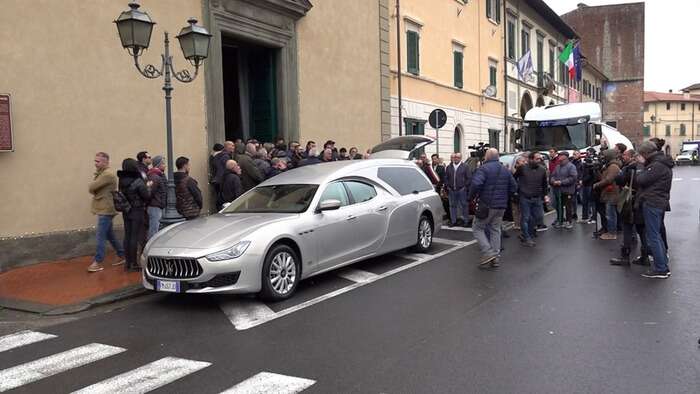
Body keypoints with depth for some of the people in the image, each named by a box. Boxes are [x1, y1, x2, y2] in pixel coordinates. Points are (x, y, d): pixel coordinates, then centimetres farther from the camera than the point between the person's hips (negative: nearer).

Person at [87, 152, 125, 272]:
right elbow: (93, 188, 16)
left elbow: (91, 188, -20)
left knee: (100, 236, -7)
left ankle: (98, 262, -3)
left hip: (106, 210, -10)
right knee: (109, 235, 15)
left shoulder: (108, 174, -17)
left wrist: (92, 188, 1)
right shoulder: (102, 173, 18)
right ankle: (122, 255, 24)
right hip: (104, 209, 10)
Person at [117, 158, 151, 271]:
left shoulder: (122, 181, 3)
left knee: (127, 236, 11)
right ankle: (134, 264, 3)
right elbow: (147, 196, -14)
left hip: (126, 211, 7)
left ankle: (128, 262, 18)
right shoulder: (138, 182, -17)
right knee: (135, 237, -2)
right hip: (137, 212, -6)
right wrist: (148, 186, 5)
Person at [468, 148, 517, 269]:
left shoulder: (483, 168, -11)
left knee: (478, 228, 5)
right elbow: (513, 187, 14)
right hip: (501, 206, 6)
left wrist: (471, 197, -9)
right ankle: (495, 258, 12)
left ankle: (488, 253, -8)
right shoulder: (505, 170, 12)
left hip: (486, 205, -6)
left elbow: (476, 184, -25)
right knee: (495, 230, 13)